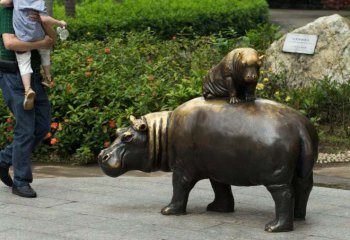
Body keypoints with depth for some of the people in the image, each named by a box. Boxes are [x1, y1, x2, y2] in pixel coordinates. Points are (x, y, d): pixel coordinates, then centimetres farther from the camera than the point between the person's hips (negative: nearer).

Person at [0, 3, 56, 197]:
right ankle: (21, 182, -1)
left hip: (33, 77, 8)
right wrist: (41, 44, -19)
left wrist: (42, 21, -20)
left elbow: (53, 38, 0)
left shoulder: (32, 15, 14)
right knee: (26, 129, -9)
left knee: (42, 126, 6)